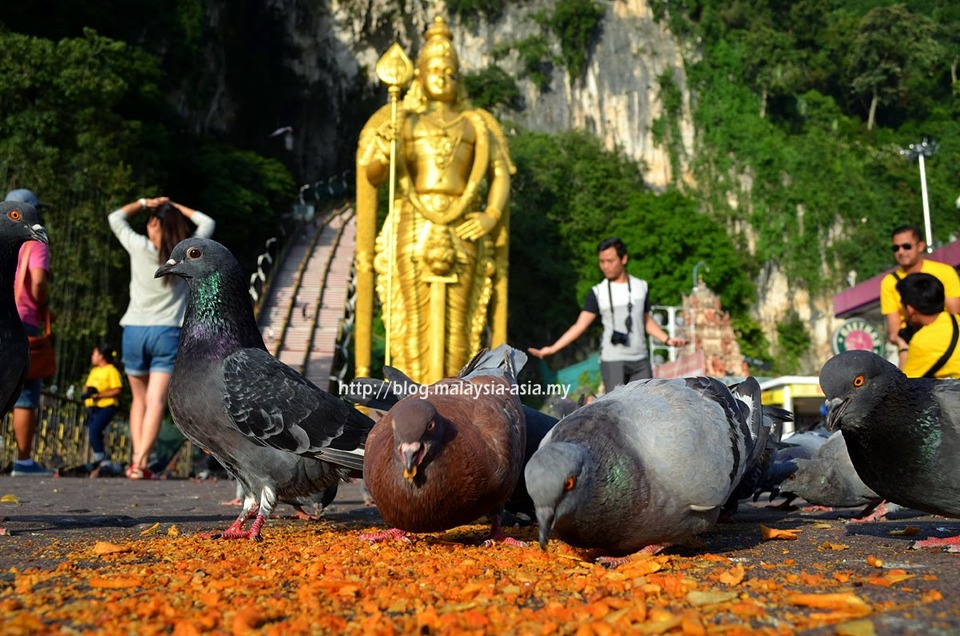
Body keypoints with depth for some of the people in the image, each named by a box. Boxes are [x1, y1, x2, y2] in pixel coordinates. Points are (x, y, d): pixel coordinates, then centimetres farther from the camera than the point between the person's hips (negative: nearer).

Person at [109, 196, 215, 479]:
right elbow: (207, 222, 17)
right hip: (168, 332, -1)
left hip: (135, 331, 1)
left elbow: (115, 217, 17)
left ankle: (136, 458, 6)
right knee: (156, 402, -7)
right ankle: (141, 462, -18)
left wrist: (145, 203, 19)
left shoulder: (139, 247, -1)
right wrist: (175, 206, 19)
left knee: (139, 400, 15)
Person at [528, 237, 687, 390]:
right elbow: (580, 325, -8)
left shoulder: (641, 287, 6)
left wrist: (667, 339, 3)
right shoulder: (598, 292, -3)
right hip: (612, 361, -3)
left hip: (640, 360, 3)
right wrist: (553, 348, -18)